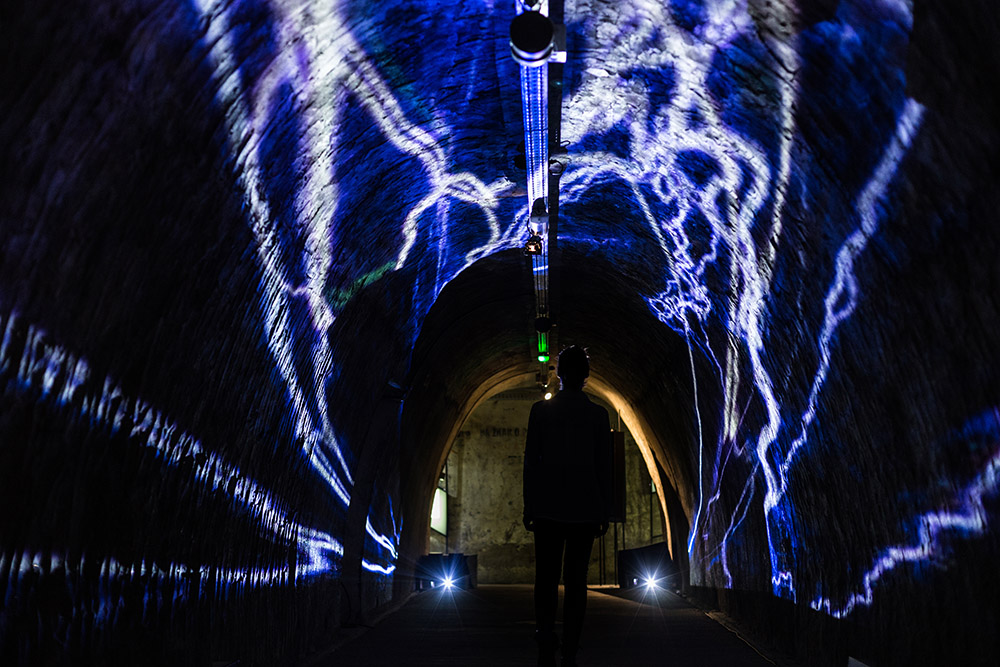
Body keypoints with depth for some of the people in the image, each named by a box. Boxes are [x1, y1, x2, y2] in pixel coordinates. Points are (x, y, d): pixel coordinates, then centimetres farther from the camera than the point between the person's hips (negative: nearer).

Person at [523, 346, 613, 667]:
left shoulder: (540, 410, -2)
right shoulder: (598, 414, -1)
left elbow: (530, 461, -1)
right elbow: (604, 467, 1)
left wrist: (529, 508, 5)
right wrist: (604, 513, 8)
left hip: (548, 508, 0)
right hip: (584, 508, 0)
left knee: (546, 580, 7)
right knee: (576, 581, 6)